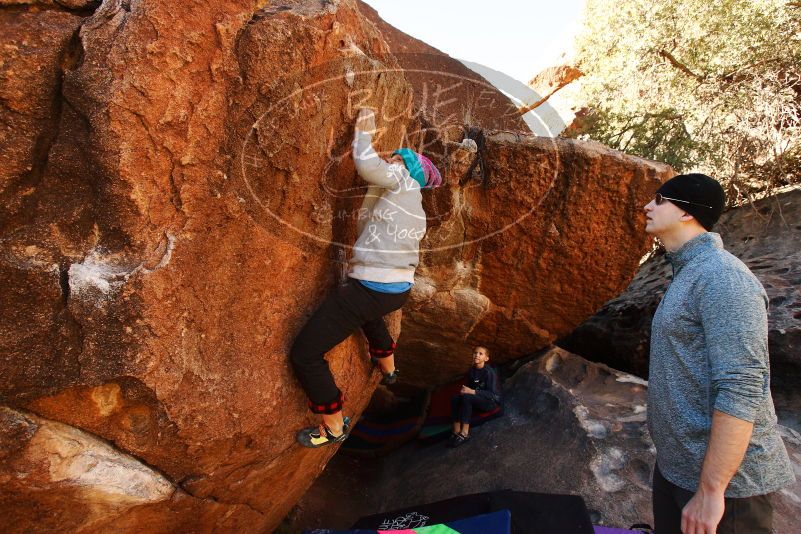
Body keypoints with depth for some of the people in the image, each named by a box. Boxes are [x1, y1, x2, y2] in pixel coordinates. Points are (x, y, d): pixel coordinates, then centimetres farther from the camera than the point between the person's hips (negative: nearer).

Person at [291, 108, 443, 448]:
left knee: (304, 354, -4)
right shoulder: (416, 212, 19)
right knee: (370, 311, 47)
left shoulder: (399, 180, -5)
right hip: (400, 290, 10)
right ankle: (388, 368, 62)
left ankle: (334, 427, 9)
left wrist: (363, 132, -8)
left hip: (369, 289, -10)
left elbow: (367, 165, -24)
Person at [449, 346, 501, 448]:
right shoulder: (472, 370, 3)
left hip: (491, 401, -7)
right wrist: (464, 390, -11)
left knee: (466, 397, -32)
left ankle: (465, 433, -27)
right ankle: (456, 432, -19)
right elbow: (468, 386, 12)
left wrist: (472, 392, -27)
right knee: (455, 398, -19)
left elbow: (492, 394, -22)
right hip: (477, 399, 7)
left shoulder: (489, 372, -18)